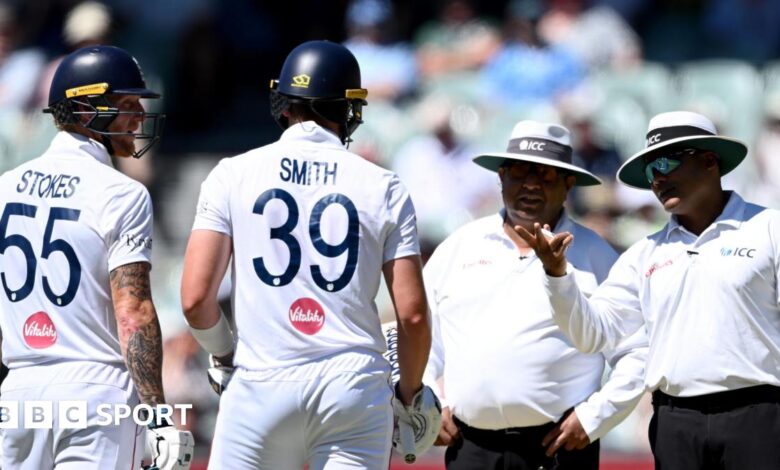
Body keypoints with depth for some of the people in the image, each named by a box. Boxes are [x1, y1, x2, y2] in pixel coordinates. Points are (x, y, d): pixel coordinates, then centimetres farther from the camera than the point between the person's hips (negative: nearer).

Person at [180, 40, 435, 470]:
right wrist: (409, 397, 15)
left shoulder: (234, 175, 3)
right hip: (354, 386, 1)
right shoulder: (383, 188, 4)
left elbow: (195, 298, -4)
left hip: (259, 386, -1)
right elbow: (412, 313, 0)